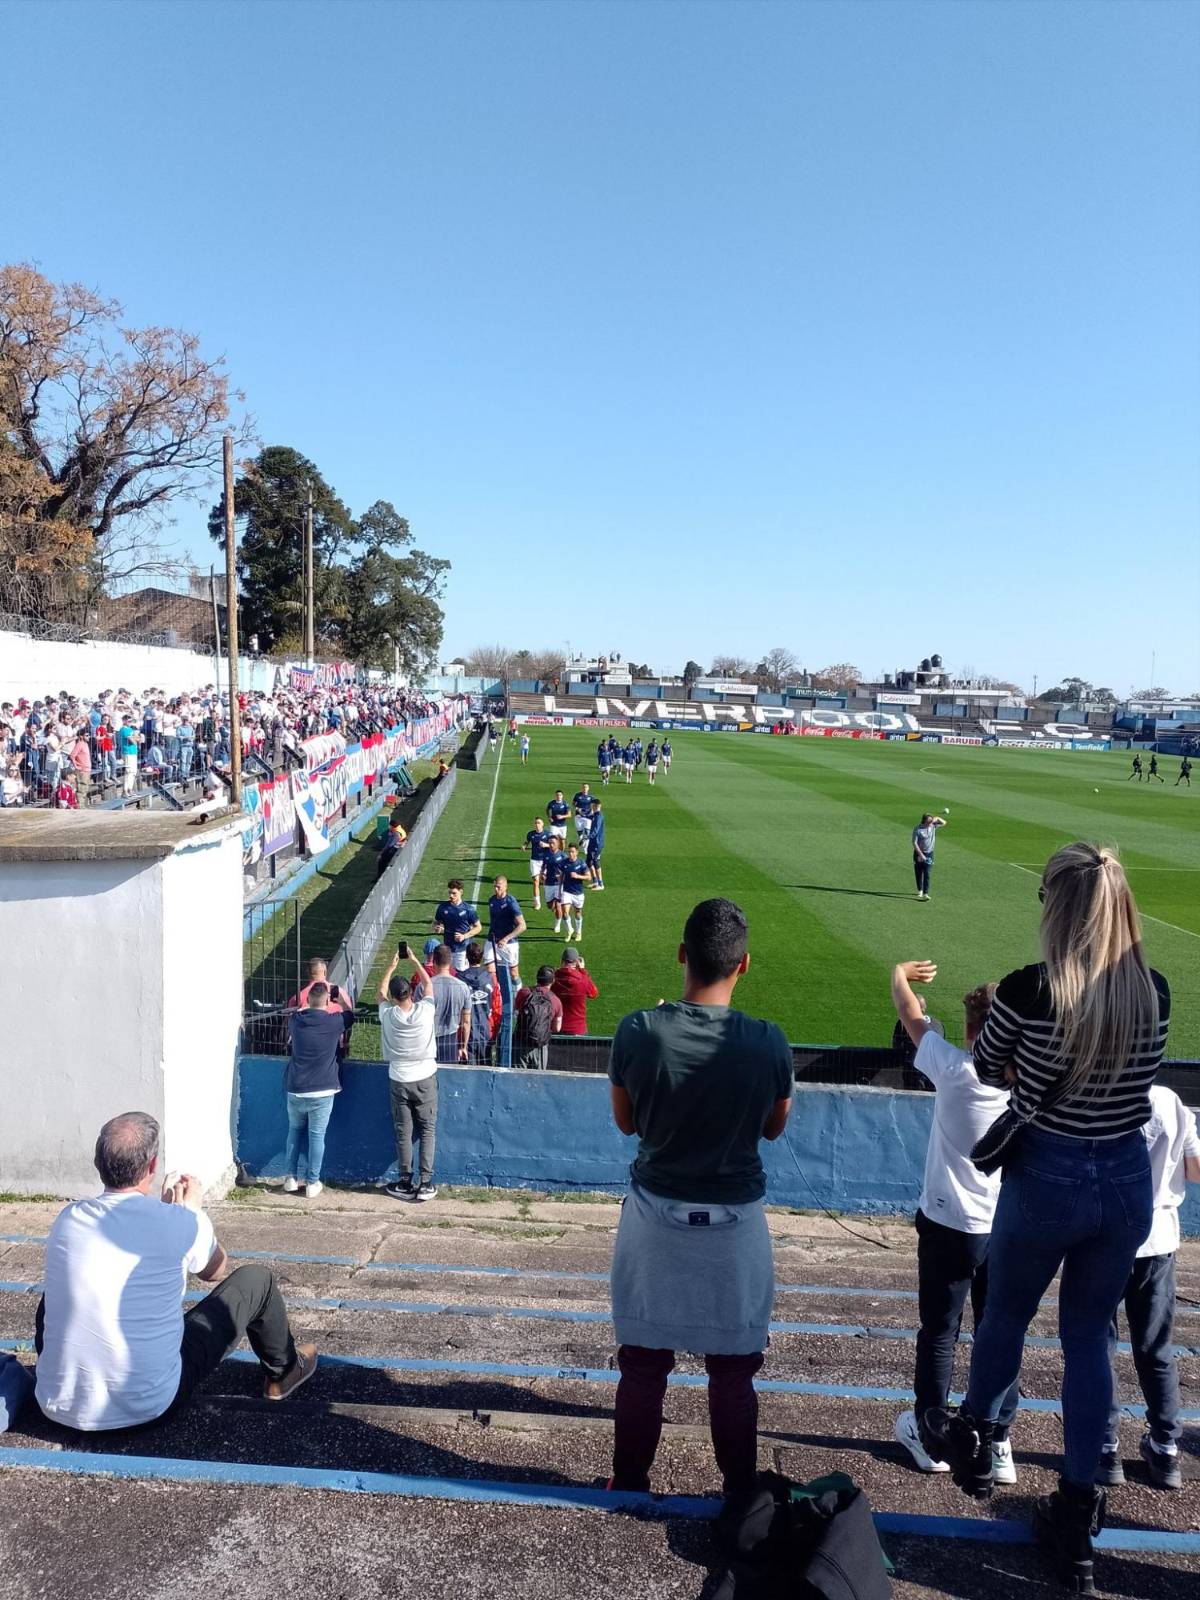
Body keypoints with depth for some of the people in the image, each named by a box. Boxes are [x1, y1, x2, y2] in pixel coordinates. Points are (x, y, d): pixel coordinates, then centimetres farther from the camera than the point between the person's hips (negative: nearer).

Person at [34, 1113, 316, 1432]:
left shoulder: (67, 1219, -5)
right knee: (256, 1279, 10)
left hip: (60, 1407, 4)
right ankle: (282, 1371, 37)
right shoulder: (182, 1223, -15)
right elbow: (215, 1271, 9)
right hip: (147, 1405, -4)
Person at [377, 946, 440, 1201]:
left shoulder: (387, 1015, -11)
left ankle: (405, 1183, 13)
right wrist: (413, 961, 15)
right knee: (428, 1130, 6)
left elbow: (381, 991, 10)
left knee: (403, 1132, 9)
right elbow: (427, 983, 5)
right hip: (425, 1078, -1)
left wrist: (392, 965, 18)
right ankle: (425, 1184, 3)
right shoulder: (424, 1011, -14)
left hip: (399, 1080, 1)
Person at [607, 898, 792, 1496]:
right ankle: (740, 1492, 30)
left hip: (655, 1212, 0)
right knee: (733, 1371, 16)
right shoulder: (768, 1043, -17)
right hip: (735, 1221, 0)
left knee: (643, 1363, 15)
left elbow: (625, 1121, -1)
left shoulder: (637, 1032, -17)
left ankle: (629, 1485, 31)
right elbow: (774, 1128, 1)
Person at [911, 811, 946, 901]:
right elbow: (914, 843, -16)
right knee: (918, 873, 9)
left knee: (927, 874, -8)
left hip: (929, 853, 2)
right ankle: (920, 891, 28)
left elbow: (944, 823, 10)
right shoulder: (917, 829, -14)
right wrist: (921, 854, -21)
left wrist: (937, 819, -11)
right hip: (919, 853, -2)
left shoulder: (933, 826, -1)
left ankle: (925, 893, -12)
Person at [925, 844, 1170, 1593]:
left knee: (1007, 1314, 21)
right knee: (1089, 1338, 17)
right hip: (1128, 1179, 3)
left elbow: (985, 1068, -3)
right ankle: (1077, 1515, 26)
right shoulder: (1155, 991, -7)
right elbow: (1134, 1078, 9)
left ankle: (972, 1440, 45)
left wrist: (1002, 1042, 16)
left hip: (1046, 1176, -3)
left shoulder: (1030, 989, -20)